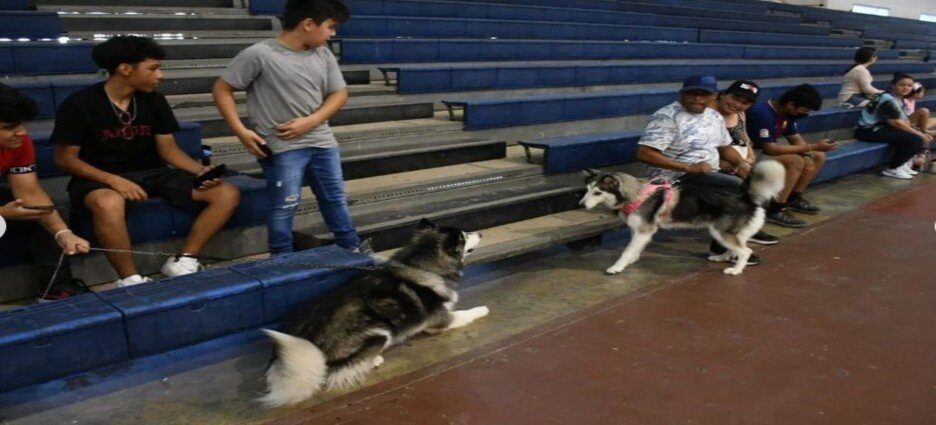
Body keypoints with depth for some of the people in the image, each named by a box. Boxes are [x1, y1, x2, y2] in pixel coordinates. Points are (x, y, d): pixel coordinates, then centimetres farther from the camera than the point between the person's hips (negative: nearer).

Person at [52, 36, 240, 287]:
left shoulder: (154, 101, 2)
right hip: (99, 179, -4)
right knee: (108, 204, -45)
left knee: (227, 194, -14)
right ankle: (131, 280, -24)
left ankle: (182, 262, -7)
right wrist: (114, 180, -24)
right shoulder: (79, 104, -11)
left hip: (150, 174, 5)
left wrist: (201, 170, -14)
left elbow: (168, 149, 6)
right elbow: (65, 158, -9)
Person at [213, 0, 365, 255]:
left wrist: (309, 122, -8)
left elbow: (339, 94, 7)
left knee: (336, 198, 16)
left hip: (322, 142, 5)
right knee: (285, 205, -2)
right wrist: (241, 131, -14)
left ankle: (352, 249, 31)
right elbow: (222, 89, -7)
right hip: (283, 147, -5)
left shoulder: (324, 55, 2)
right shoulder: (259, 54, -13)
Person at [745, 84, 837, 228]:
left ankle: (794, 198, 11)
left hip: (768, 150, 10)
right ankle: (775, 210, -23)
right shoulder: (762, 114, -28)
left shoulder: (786, 112, 1)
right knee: (796, 161, -30)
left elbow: (796, 140, 7)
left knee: (818, 156, 5)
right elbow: (770, 149, -32)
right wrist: (812, 147, -29)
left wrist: (814, 148, -14)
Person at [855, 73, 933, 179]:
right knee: (914, 140, -22)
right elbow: (896, 123, -22)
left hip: (884, 127, 10)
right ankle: (892, 169, -8)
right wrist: (919, 134, -17)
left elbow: (905, 121, 7)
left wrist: (921, 133, -7)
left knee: (924, 138, 1)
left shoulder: (899, 99, 12)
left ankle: (903, 163, 12)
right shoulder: (888, 99, -18)